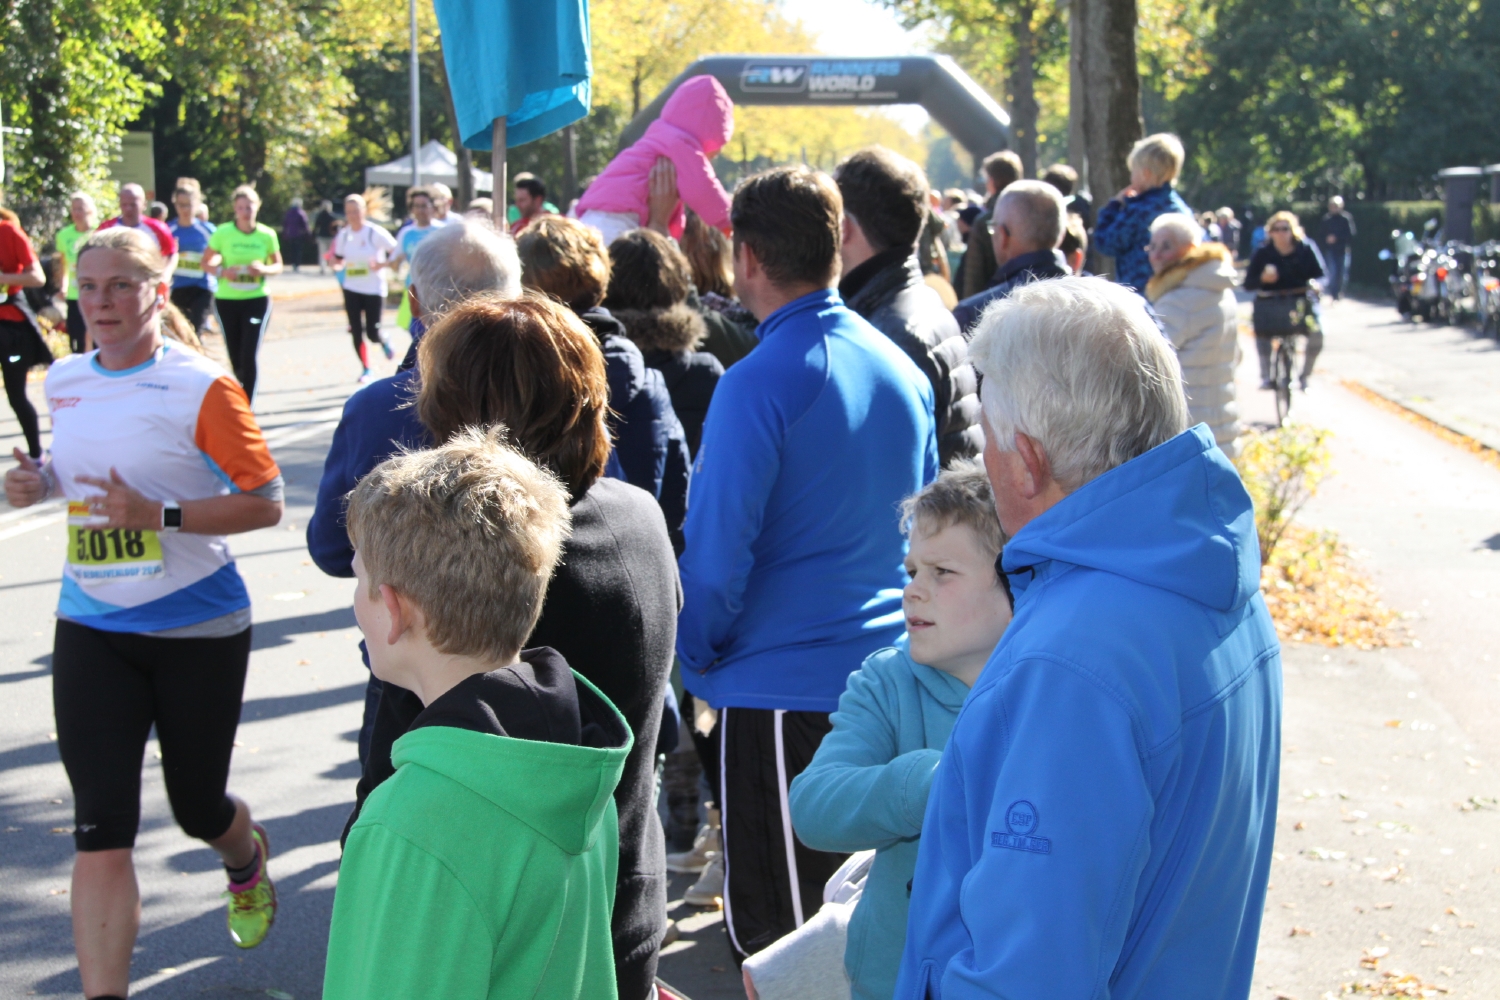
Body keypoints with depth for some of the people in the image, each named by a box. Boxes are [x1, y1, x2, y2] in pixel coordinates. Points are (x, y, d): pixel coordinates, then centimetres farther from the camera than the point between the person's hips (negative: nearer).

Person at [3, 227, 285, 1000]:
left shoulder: (201, 387, -13)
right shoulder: (64, 380, 4)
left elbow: (266, 502, -13)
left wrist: (160, 516, -25)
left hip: (197, 627, -3)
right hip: (90, 628, 3)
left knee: (197, 805, 14)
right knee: (100, 829, -6)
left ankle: (247, 861, 51)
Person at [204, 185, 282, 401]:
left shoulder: (267, 235, -2)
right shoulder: (223, 233, -5)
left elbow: (278, 266, 9)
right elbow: (206, 263, 2)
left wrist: (264, 269, -14)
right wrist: (221, 271, -19)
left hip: (257, 300, -1)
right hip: (227, 301, 1)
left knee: (249, 356, -11)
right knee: (235, 358, 9)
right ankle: (247, 389, 39)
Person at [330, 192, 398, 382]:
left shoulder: (376, 233, -12)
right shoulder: (343, 235, 3)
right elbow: (339, 259, 15)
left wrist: (383, 264, -22)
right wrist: (337, 265, -7)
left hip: (374, 289, -4)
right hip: (351, 290, 4)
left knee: (372, 334, -5)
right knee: (356, 333, 2)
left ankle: (385, 342, 31)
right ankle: (366, 370, 16)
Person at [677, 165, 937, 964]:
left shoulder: (758, 385, -18)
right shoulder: (901, 368, 4)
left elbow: (717, 551, -17)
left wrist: (698, 657, 0)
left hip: (781, 687, -7)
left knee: (776, 936, 5)